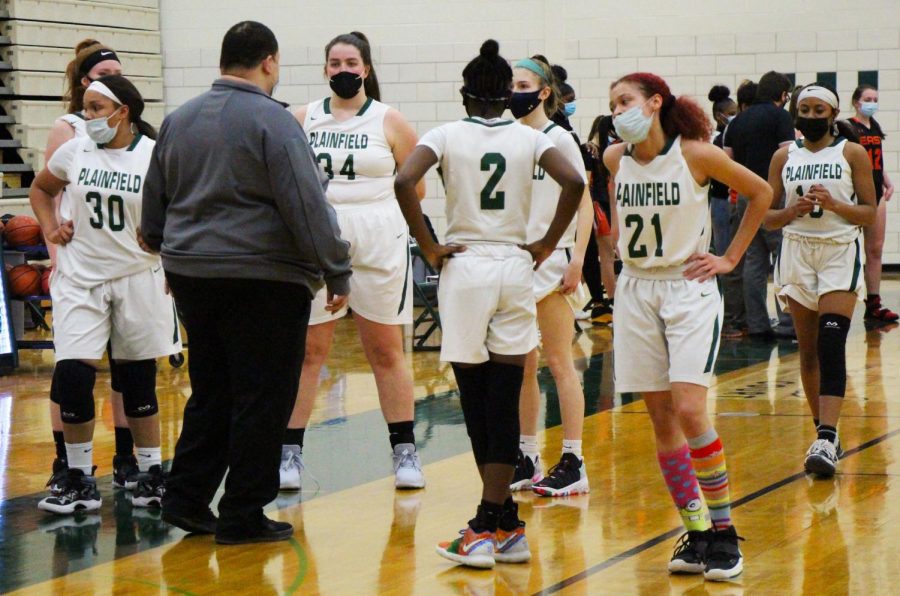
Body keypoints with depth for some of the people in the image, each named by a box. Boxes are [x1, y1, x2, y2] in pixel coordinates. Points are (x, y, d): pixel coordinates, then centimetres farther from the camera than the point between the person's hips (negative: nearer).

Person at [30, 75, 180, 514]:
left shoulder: (155, 157, -7)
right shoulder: (73, 152, 1)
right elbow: (41, 188, 19)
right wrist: (49, 228, 5)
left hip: (138, 277, -1)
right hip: (79, 279, 1)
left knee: (138, 379, 8)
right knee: (71, 375, -9)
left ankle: (152, 474, 22)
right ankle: (79, 482, 3)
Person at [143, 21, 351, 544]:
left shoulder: (179, 121, 11)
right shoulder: (273, 122, -11)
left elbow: (155, 204, 20)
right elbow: (307, 206, -15)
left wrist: (169, 253, 32)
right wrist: (337, 271, -9)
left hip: (192, 275, 7)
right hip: (264, 280, -7)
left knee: (210, 392, 17)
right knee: (263, 398, 1)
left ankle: (186, 498, 17)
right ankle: (243, 516, 3)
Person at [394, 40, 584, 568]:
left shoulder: (447, 135, -2)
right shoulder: (530, 138, 3)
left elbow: (404, 182, -18)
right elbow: (574, 182, -12)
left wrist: (429, 247, -8)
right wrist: (546, 246, -3)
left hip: (465, 269, -2)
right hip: (516, 269, 2)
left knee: (477, 403, 4)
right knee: (504, 404, 3)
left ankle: (504, 525, 4)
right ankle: (491, 524, 1)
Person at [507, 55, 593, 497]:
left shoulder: (559, 139, -4)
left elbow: (584, 201, -8)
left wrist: (578, 259, -16)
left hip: (551, 261, -6)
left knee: (558, 362, -4)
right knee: (521, 366, 8)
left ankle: (573, 463, -1)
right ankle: (527, 459, 15)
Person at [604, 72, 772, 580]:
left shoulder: (696, 155, -11)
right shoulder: (616, 160, 2)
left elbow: (761, 193, 1)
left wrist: (731, 257, 0)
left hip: (689, 290, -5)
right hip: (636, 291, 5)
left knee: (689, 411, -16)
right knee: (661, 419, 3)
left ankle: (724, 529, -4)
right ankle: (696, 531, 11)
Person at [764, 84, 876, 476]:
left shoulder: (852, 154, 0)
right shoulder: (784, 156, 7)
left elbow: (870, 213, -1)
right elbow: (766, 216, 9)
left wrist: (834, 204, -17)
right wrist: (793, 211, -12)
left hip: (841, 252, -3)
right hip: (796, 252, 3)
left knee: (831, 345, -16)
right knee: (807, 351, 6)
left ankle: (826, 442, -24)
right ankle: (824, 431, 20)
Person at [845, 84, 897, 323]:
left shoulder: (875, 127, 16)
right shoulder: (848, 128, -8)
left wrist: (888, 183, 11)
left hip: (876, 193, 8)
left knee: (875, 249, 8)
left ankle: (874, 304, 13)